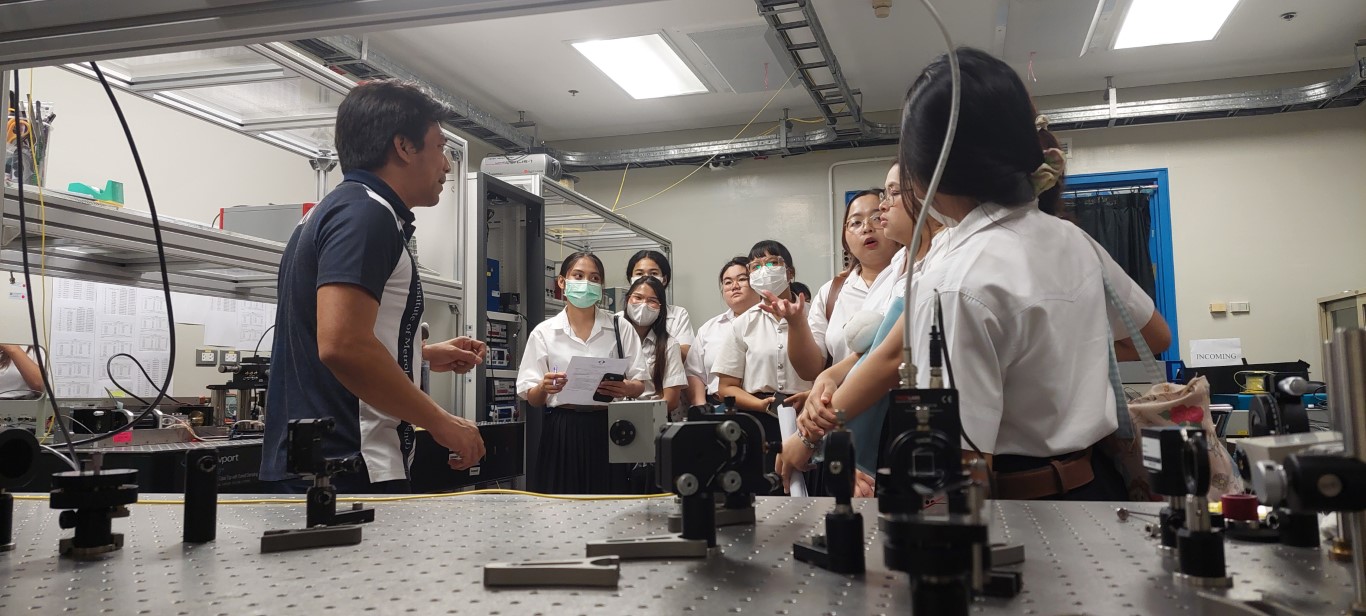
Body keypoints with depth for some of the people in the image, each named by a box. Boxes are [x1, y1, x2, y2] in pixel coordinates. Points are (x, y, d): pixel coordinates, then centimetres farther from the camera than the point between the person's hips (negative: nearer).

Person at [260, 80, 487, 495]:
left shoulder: (333, 210, 17)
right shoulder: (367, 212, -14)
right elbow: (342, 345, -27)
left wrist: (425, 355, 23)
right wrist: (442, 424, -18)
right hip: (349, 474, -10)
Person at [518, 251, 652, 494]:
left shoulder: (620, 328, 5)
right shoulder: (544, 332, 4)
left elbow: (641, 385, 5)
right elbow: (531, 398, 3)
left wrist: (625, 388, -17)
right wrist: (544, 387, -19)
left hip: (607, 430, 0)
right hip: (561, 432, 0)